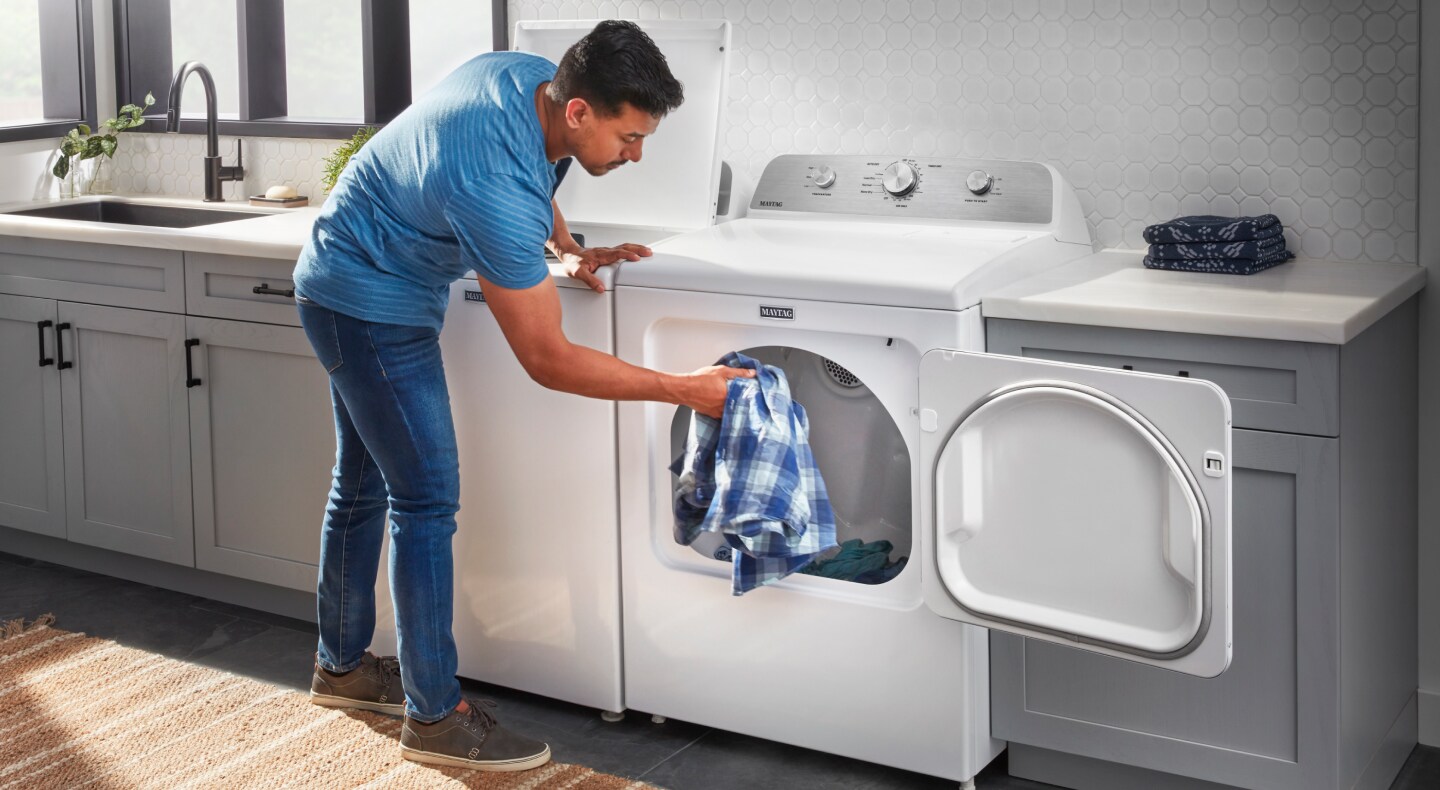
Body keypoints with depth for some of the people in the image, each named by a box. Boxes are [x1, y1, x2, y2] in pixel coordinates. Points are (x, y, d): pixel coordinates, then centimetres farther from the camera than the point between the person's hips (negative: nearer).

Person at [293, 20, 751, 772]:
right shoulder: (496, 190, -37)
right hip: (370, 306, -10)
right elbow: (547, 359, -30)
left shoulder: (536, 76, -10)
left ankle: (342, 665, 34)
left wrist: (567, 250, 1)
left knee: (364, 483, 19)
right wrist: (685, 390, -27)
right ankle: (435, 716, 2)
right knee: (426, 499, -7)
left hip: (344, 282, 10)